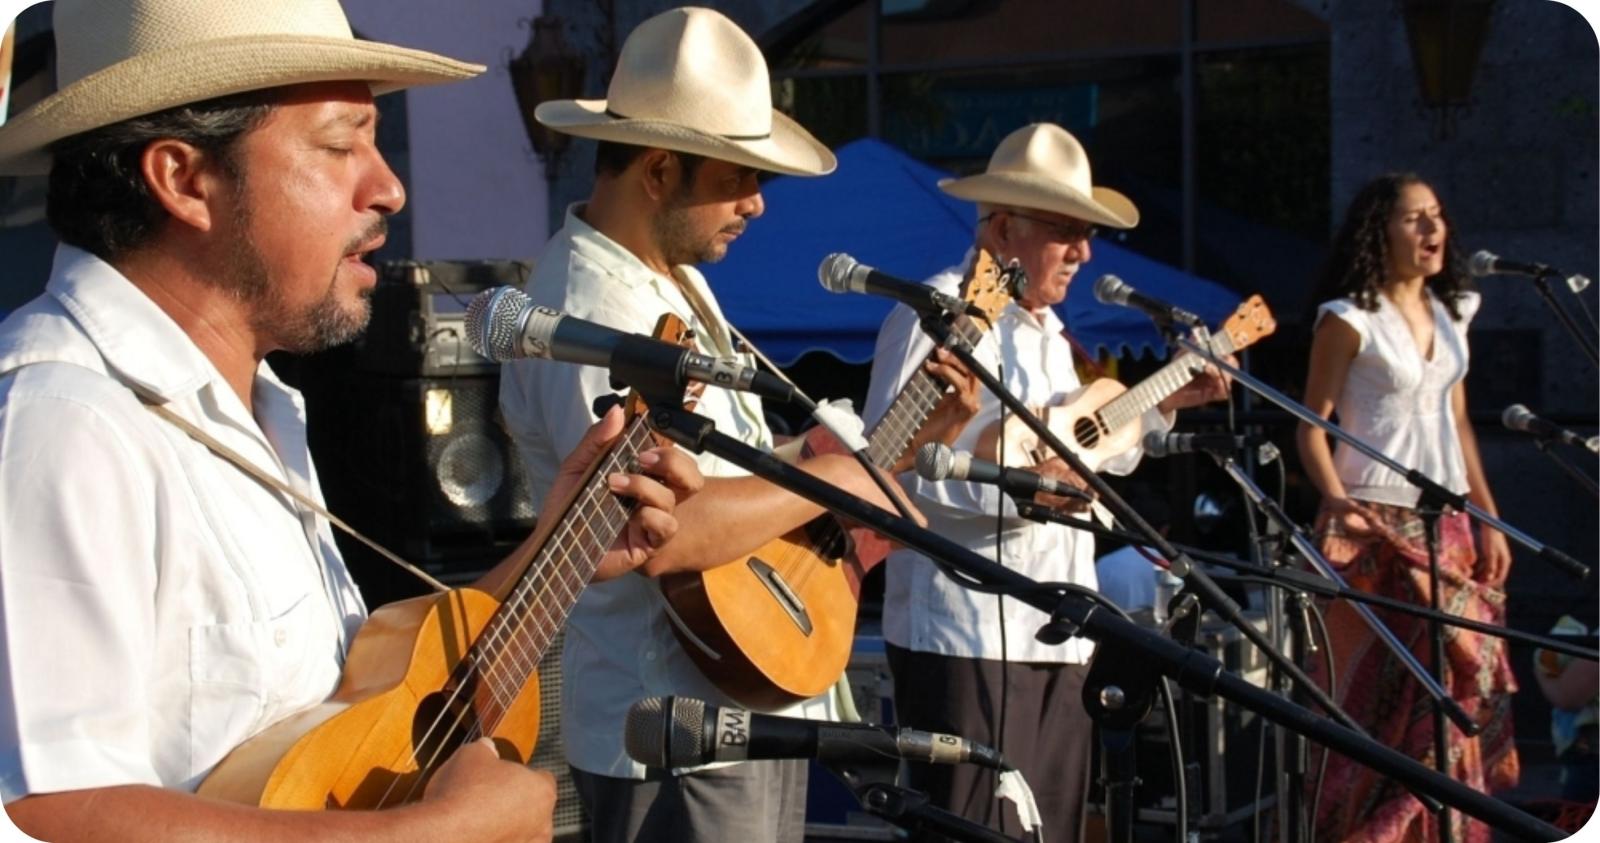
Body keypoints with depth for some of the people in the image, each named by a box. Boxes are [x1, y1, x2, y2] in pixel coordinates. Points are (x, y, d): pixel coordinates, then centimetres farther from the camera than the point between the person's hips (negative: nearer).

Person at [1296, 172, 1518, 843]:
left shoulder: (1450, 312, 13)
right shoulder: (1348, 319, -6)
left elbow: (1458, 422, 17)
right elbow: (1311, 425, -6)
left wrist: (1489, 518, 13)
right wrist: (1336, 502, -21)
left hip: (1447, 521, 6)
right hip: (1378, 522, -6)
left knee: (1457, 685, 3)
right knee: (1381, 693, -5)